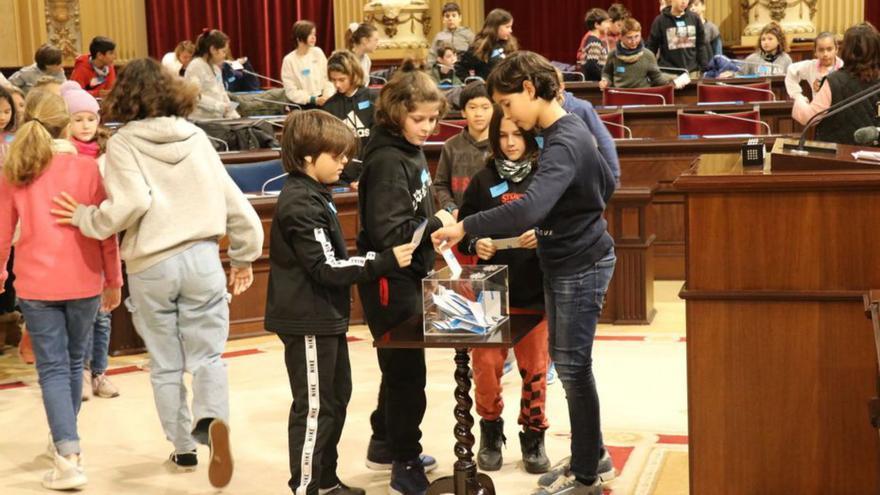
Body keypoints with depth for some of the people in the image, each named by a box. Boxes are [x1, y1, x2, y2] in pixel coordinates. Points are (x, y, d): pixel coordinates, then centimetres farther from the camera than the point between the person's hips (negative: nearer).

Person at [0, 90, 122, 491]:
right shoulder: (88, 168, -4)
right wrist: (114, 280, 8)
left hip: (36, 284, -1)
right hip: (83, 281, 1)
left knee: (52, 368, 1)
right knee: (73, 361, 18)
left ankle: (69, 457, -11)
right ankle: (65, 440, 33)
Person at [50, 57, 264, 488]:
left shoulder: (123, 143, -4)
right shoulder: (195, 137, 6)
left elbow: (131, 202, -20)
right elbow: (231, 199, 8)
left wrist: (86, 220, -2)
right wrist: (243, 255, 19)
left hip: (150, 266, -2)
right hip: (201, 257, 2)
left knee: (166, 364, 13)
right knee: (207, 355, 6)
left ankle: (183, 448, 21)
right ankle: (212, 420, -21)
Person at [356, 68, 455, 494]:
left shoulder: (412, 152, 7)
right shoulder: (387, 161, -21)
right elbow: (388, 232, -27)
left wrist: (439, 222, 1)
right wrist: (436, 224, -18)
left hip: (407, 275, 9)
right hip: (389, 279, -9)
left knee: (401, 364, 20)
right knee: (407, 371, -2)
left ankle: (385, 446, 35)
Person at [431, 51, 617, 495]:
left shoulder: (564, 144, -25)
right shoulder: (567, 130, 5)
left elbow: (529, 209, -40)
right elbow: (607, 184, 19)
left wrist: (465, 228, -36)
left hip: (580, 266, -10)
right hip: (565, 261, 10)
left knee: (572, 366, -1)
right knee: (567, 361, 17)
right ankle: (590, 454, 30)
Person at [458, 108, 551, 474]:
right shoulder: (483, 180, 5)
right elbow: (464, 231, 6)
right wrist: (475, 244, -14)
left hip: (535, 291, -1)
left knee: (534, 367, 8)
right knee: (485, 365, 0)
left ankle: (533, 436, 23)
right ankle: (491, 431, 20)